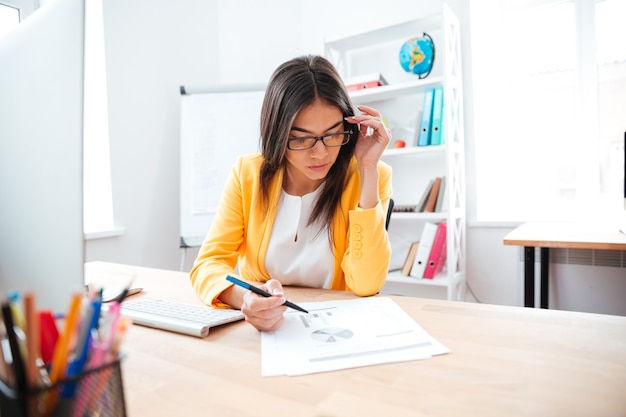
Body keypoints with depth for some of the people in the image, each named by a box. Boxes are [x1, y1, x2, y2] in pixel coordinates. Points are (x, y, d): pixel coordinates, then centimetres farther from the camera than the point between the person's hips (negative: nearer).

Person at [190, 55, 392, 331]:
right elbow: (209, 263, -10)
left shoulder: (371, 177, -11)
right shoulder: (248, 174, -6)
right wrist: (246, 297, -32)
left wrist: (368, 171, -23)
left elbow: (365, 285, -19)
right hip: (258, 328, 2)